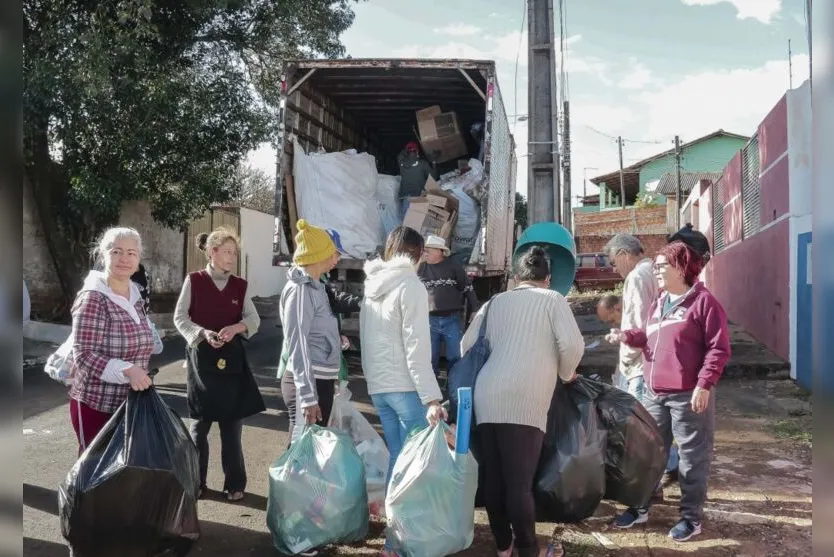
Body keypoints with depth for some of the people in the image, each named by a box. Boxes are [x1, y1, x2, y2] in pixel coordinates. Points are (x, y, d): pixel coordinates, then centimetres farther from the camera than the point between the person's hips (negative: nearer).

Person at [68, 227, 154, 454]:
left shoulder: (135, 296, 8)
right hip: (96, 405, -7)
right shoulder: (93, 298, -16)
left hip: (129, 402, 7)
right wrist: (127, 370, -32)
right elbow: (84, 356, -22)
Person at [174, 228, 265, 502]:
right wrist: (203, 334, -20)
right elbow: (180, 317, -4)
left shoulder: (240, 285, 5)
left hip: (231, 358, 2)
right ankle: (195, 482, 20)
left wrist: (236, 327, -18)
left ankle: (235, 483, 15)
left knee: (232, 423, 5)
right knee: (200, 423, 7)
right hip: (201, 357, -2)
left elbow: (254, 319, 3)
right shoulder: (194, 280, -3)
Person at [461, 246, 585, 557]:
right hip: (523, 400, -5)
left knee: (493, 478, 10)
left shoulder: (495, 302, 21)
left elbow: (467, 346, 21)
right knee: (519, 481, -3)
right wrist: (566, 374, 15)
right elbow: (572, 344, -4)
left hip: (485, 397, 5)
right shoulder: (552, 299, 9)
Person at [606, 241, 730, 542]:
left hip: (689, 396, -7)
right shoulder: (658, 303, 14)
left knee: (692, 456, 4)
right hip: (654, 394, 8)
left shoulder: (703, 301, -11)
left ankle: (691, 517, 15)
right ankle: (639, 507, 27)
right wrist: (627, 336, 1)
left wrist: (704, 384, -19)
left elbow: (719, 348, -14)